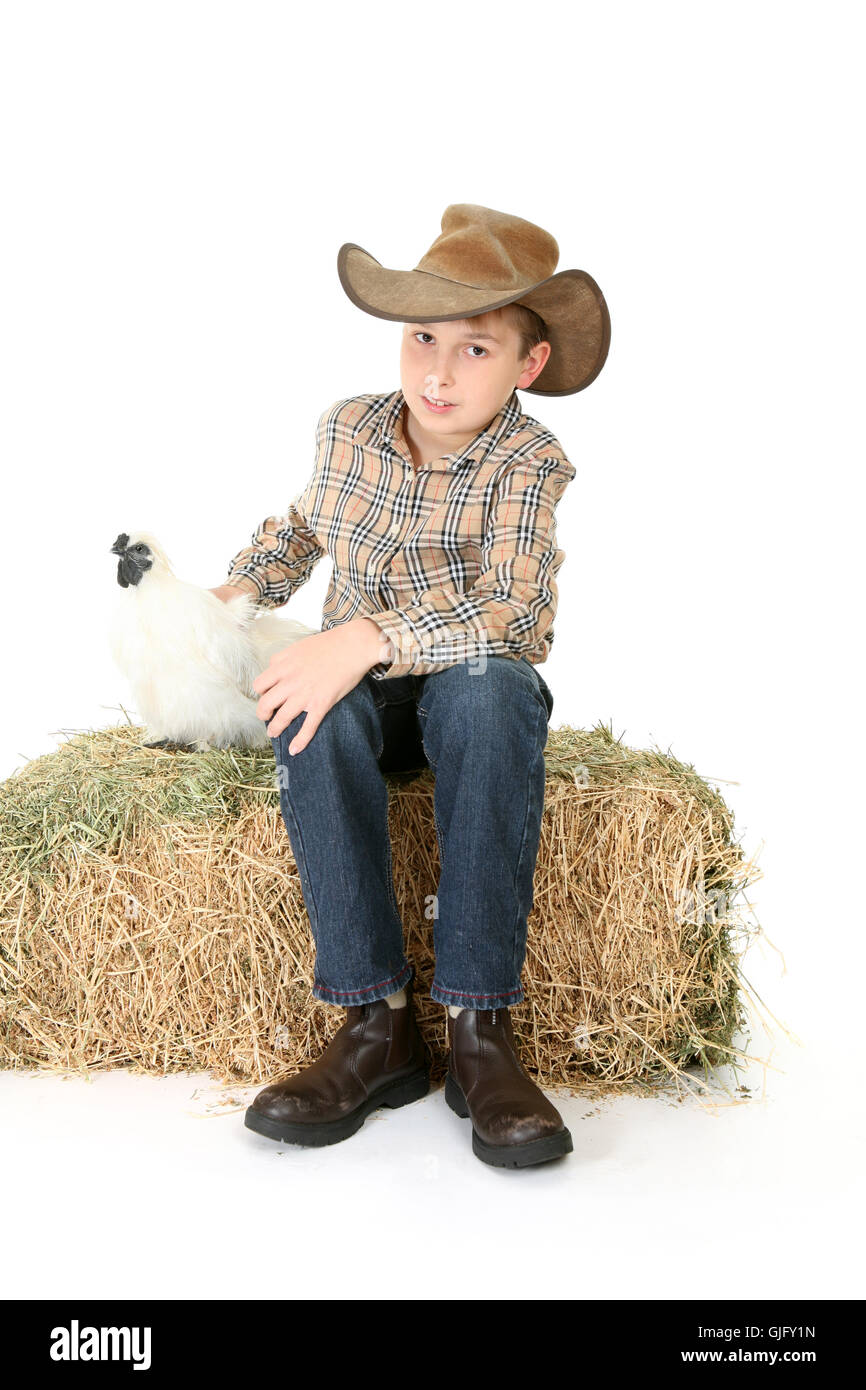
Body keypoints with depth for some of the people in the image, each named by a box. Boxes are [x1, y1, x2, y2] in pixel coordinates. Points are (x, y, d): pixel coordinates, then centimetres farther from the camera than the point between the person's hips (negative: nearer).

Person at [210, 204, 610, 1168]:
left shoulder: (530, 463, -12)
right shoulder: (349, 429, 3)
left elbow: (507, 609, -28)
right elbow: (304, 524, 26)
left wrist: (369, 637, -40)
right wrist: (236, 594, 12)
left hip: (471, 686, -3)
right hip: (365, 690, 3)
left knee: (491, 689, -40)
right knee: (311, 713, -34)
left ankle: (478, 1026, -38)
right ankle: (376, 1020, -33)